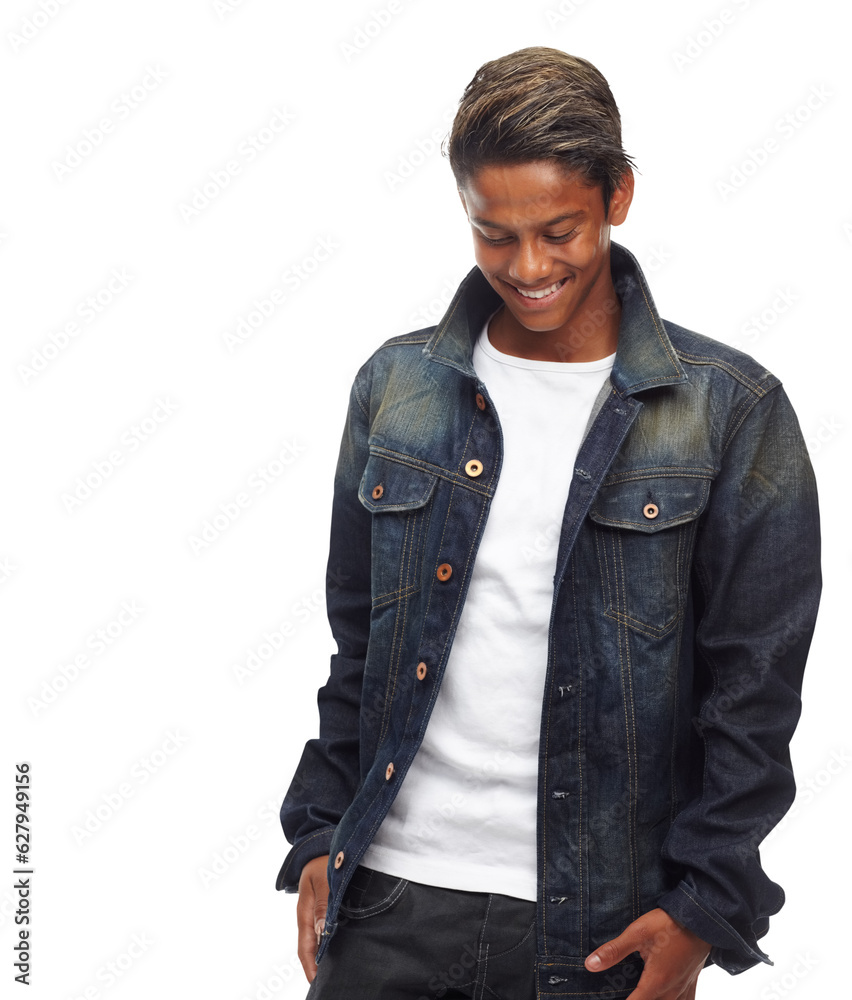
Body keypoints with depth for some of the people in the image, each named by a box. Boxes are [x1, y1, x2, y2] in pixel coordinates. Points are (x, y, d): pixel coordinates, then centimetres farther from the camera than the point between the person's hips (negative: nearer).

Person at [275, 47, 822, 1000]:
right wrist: (321, 835, 7)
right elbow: (356, 642, 11)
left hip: (602, 923, -2)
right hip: (391, 896, 2)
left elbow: (756, 687, -3)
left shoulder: (730, 411, -4)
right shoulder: (397, 387, 4)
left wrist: (703, 909, -7)